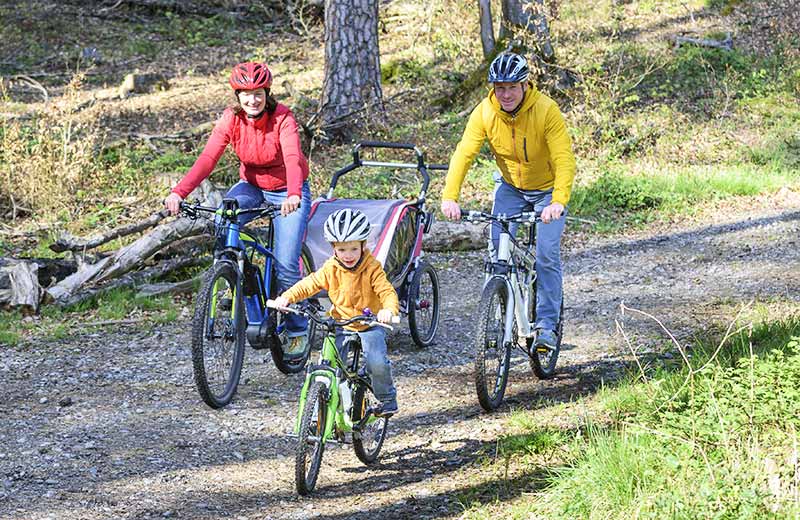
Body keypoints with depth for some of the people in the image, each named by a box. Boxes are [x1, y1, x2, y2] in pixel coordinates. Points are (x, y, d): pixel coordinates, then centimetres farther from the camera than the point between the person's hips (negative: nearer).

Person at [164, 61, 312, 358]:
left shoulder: (282, 119, -24)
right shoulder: (231, 119, -15)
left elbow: (293, 159, -39)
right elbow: (208, 158, -25)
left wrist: (293, 195, -60)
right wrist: (179, 192, -41)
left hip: (287, 192, -3)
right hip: (252, 186, 3)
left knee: (286, 263, -14)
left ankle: (297, 330, 8)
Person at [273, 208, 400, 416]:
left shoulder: (372, 268, -13)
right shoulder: (331, 269, -3)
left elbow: (387, 292, -21)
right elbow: (310, 284, 2)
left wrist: (388, 309, -44)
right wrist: (287, 297, -13)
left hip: (369, 325, -3)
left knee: (377, 363, -23)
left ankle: (387, 398, 4)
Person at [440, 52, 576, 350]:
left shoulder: (546, 110, -28)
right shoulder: (485, 113, -19)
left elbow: (564, 160, -34)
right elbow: (463, 154, -23)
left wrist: (559, 202, -48)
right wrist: (450, 197, -37)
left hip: (547, 190, -3)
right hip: (510, 187, 3)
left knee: (546, 255, -14)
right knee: (499, 249, -10)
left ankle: (547, 325, -6)